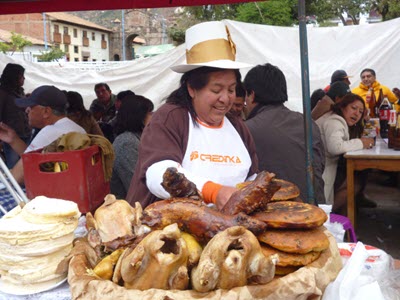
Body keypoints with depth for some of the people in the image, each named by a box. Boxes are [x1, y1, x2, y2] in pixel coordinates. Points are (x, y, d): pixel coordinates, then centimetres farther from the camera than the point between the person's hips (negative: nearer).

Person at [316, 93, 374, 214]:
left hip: (327, 167, 10)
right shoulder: (334, 121, -14)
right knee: (356, 182, -11)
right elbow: (335, 147, -31)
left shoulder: (341, 122, 20)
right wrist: (360, 143, -18)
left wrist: (363, 142, -2)